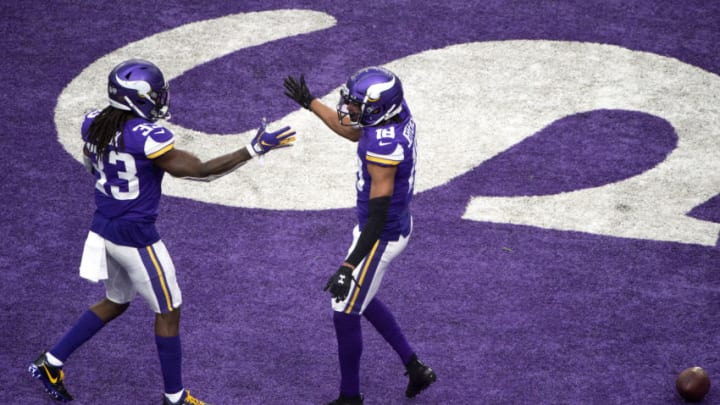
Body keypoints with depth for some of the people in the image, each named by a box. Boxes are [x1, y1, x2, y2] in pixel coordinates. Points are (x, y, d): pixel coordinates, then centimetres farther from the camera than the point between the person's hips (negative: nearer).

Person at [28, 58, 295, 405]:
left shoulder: (94, 123, -4)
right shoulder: (148, 137, -26)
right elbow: (202, 170, -21)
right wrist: (254, 149, -21)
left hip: (103, 229, 7)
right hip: (136, 238, -7)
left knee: (115, 302, 28)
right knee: (168, 312, 12)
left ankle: (51, 363, 28)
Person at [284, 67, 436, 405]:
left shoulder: (383, 149, -33)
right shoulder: (398, 112, -7)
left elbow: (378, 218, -30)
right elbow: (353, 132, 15)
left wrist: (349, 266, -29)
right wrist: (310, 103, 18)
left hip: (381, 236, -10)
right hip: (398, 224, 10)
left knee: (345, 316, 7)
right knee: (361, 300, 28)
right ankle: (414, 367, 34)